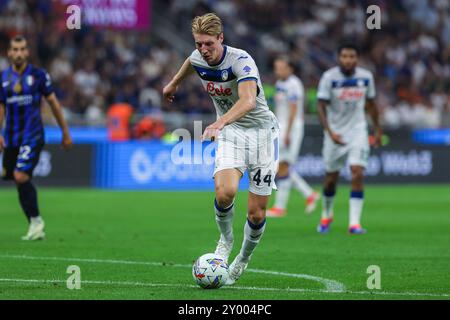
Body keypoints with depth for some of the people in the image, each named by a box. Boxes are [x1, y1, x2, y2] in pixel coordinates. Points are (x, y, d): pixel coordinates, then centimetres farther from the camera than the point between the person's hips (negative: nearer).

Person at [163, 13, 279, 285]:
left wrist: (220, 122, -58)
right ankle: (226, 239, 3)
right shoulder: (198, 58, -4)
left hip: (261, 131, -3)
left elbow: (248, 100, -43)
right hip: (231, 133, 4)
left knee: (257, 214, -4)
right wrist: (174, 83, 42)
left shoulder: (241, 60, -24)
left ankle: (243, 260, 25)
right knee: (225, 192, -27)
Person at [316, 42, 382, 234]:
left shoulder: (366, 77, -2)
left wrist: (377, 129, 18)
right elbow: (321, 106, -13)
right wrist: (330, 132, -25)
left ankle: (354, 222, -14)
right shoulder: (329, 78, -12)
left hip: (357, 131, 1)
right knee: (331, 178, 8)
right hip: (334, 133, -1)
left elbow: (371, 104, 12)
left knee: (357, 174, -15)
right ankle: (326, 215, 35)